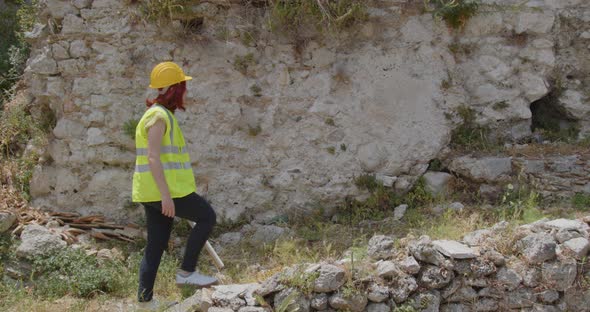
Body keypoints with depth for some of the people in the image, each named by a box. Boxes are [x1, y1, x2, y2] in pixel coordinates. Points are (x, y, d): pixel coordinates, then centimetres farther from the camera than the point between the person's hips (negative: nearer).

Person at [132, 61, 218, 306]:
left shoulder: (162, 115, 19)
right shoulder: (158, 116, -13)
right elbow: (152, 158, -21)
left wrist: (174, 191, 28)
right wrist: (166, 194, -25)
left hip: (155, 191, 10)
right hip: (162, 190, -10)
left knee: (156, 245, 10)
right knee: (207, 217, 0)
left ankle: (144, 299, 12)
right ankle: (186, 271, 1)